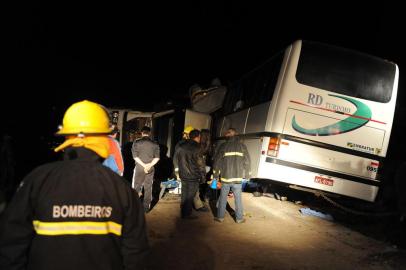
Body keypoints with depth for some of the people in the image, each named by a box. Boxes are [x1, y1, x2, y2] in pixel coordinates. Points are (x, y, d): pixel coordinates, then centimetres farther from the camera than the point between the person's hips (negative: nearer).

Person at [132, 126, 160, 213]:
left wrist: (144, 165, -10)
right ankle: (146, 207, 13)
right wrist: (149, 165, -10)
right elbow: (157, 157, -5)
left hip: (139, 168, -2)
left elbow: (135, 156, -9)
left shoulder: (136, 142, -2)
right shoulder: (155, 144, 2)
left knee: (136, 187, 7)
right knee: (148, 188, 9)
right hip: (150, 169, 2)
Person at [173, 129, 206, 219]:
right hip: (193, 176, -7)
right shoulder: (195, 148, -16)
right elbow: (200, 163, -13)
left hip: (183, 175, 7)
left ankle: (183, 212, 27)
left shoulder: (180, 146, 6)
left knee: (184, 194, 17)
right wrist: (203, 175, -3)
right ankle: (187, 214, 12)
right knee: (190, 196, 4)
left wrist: (177, 172, 22)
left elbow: (175, 159, 14)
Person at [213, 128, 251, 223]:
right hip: (237, 177, 1)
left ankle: (220, 217, 17)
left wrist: (216, 175, 9)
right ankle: (239, 218, 16)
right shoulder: (242, 146, 3)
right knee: (238, 199, 10)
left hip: (225, 177, -1)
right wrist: (247, 175, 10)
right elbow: (247, 161, 2)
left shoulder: (223, 146, -2)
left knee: (223, 198, 10)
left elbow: (217, 161, 0)